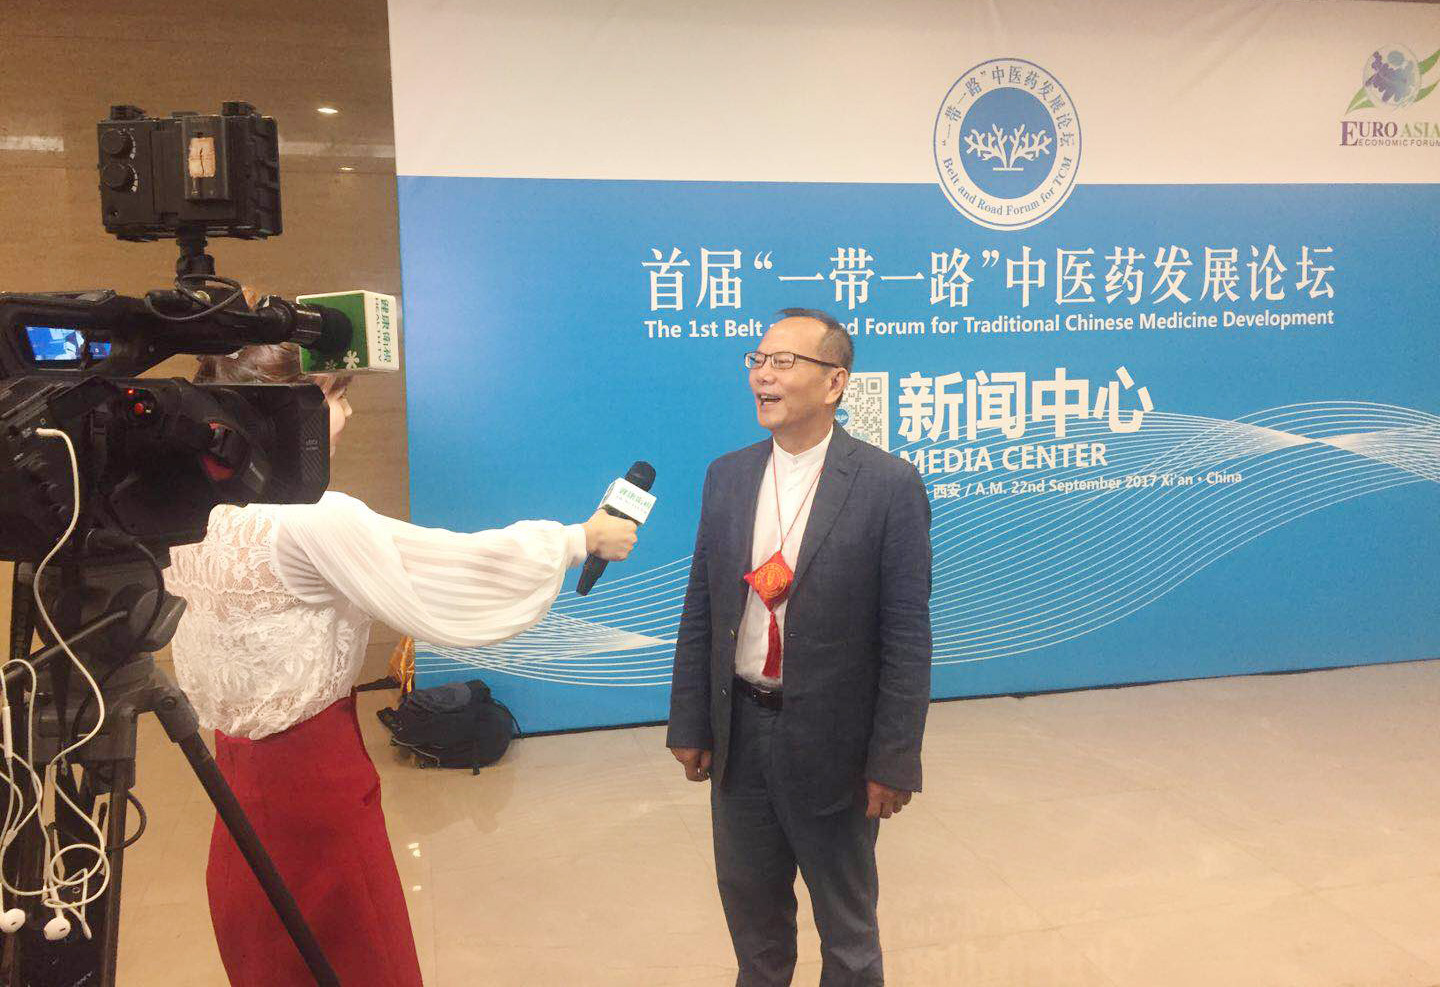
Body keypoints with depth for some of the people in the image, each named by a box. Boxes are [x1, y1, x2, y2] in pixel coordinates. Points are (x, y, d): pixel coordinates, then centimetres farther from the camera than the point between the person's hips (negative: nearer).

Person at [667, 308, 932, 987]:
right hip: (738, 732, 4)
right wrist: (688, 725, 4)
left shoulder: (889, 486, -13)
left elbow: (906, 638, -12)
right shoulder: (726, 477, 1)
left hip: (831, 744, -4)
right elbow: (700, 612, 5)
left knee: (846, 918, 17)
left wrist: (894, 759, -13)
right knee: (749, 903, 22)